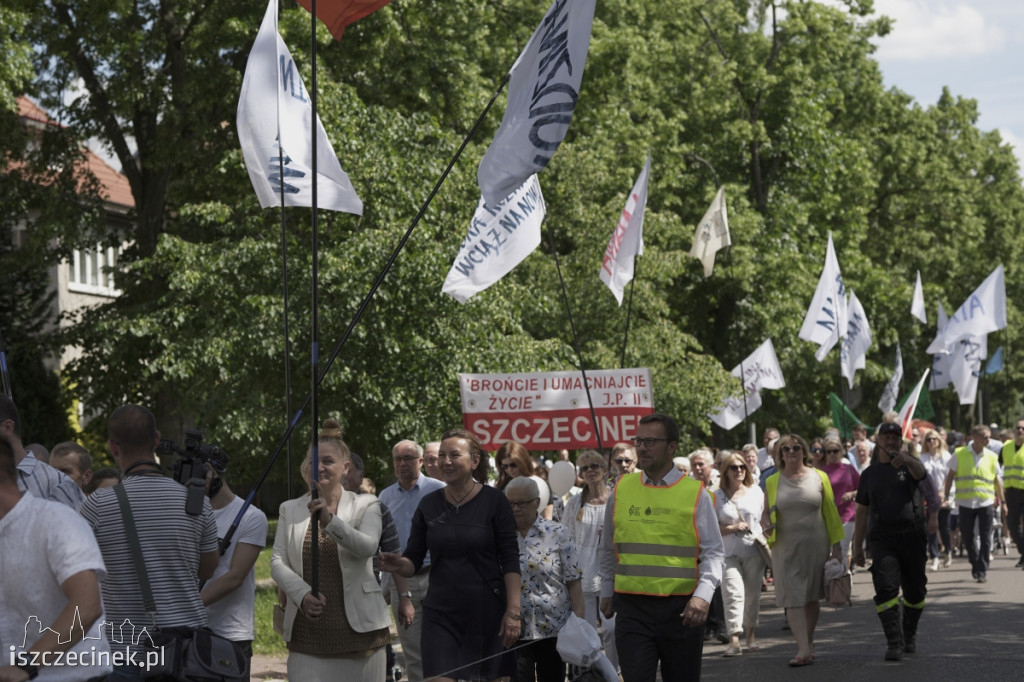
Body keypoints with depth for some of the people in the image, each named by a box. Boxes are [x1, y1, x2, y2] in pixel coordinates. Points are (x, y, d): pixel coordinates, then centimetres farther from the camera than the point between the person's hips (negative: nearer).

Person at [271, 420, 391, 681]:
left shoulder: (365, 505, 5)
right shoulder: (290, 509, 13)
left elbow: (367, 547, -13)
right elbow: (277, 561, 4)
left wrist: (330, 521, -29)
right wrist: (302, 594, -14)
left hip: (357, 627, -1)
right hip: (307, 632, 1)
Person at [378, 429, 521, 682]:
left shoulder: (493, 501, -2)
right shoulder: (429, 505, 6)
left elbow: (510, 560, -4)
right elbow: (413, 561, 7)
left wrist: (513, 610, -12)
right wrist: (398, 565, -17)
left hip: (487, 613, -2)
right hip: (441, 613, 2)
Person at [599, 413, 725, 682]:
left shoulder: (696, 494, 0)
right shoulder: (621, 490, 7)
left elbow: (714, 553, -2)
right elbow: (608, 549, 20)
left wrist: (703, 595, -15)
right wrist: (607, 592, 22)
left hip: (682, 609, -1)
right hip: (632, 607, 1)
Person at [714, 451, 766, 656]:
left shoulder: (756, 492, 7)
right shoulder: (717, 497, 1)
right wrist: (732, 528, -15)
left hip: (754, 552, 2)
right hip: (729, 553, -2)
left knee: (752, 594, 8)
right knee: (733, 593, -13)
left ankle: (750, 635, 21)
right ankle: (734, 640, -18)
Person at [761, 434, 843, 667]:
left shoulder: (819, 477, 4)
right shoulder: (772, 482, 5)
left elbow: (831, 513, 6)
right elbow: (766, 513, 13)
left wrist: (836, 545, 3)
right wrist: (766, 522, -10)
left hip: (816, 545, 0)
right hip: (786, 547, 0)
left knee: (811, 597, 8)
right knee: (793, 598, -9)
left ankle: (809, 644, 21)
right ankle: (804, 650, -14)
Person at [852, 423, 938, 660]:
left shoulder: (909, 464, 4)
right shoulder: (870, 474, 12)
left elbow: (920, 472, -22)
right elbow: (862, 512, 15)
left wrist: (906, 459, -46)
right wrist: (858, 547, 11)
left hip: (912, 536, -1)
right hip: (883, 538, 1)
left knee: (915, 591, 9)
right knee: (886, 588, -15)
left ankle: (910, 634, 32)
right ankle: (894, 643, -15)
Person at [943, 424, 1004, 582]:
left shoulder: (991, 457, 3)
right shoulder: (960, 454, -1)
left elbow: (997, 480, 11)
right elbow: (950, 475, 5)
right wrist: (945, 496, 2)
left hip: (986, 502, 0)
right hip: (965, 502, 0)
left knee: (985, 538, -2)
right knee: (966, 536, 6)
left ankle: (982, 569, 6)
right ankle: (975, 562, 29)